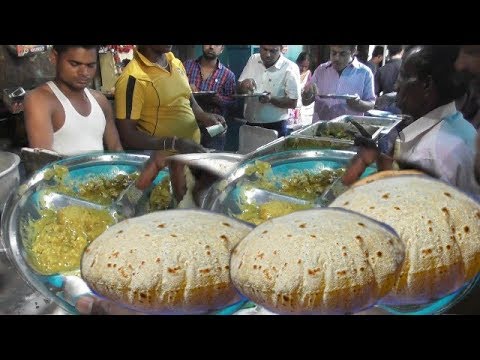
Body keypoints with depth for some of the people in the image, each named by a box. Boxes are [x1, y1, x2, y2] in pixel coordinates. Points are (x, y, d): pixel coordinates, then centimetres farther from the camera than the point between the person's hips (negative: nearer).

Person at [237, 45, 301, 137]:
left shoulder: (290, 68, -11)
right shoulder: (253, 59, 5)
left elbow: (293, 103, -11)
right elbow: (238, 90, 8)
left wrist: (271, 99, -27)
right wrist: (243, 85, -15)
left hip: (275, 127, -4)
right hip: (250, 124, 4)